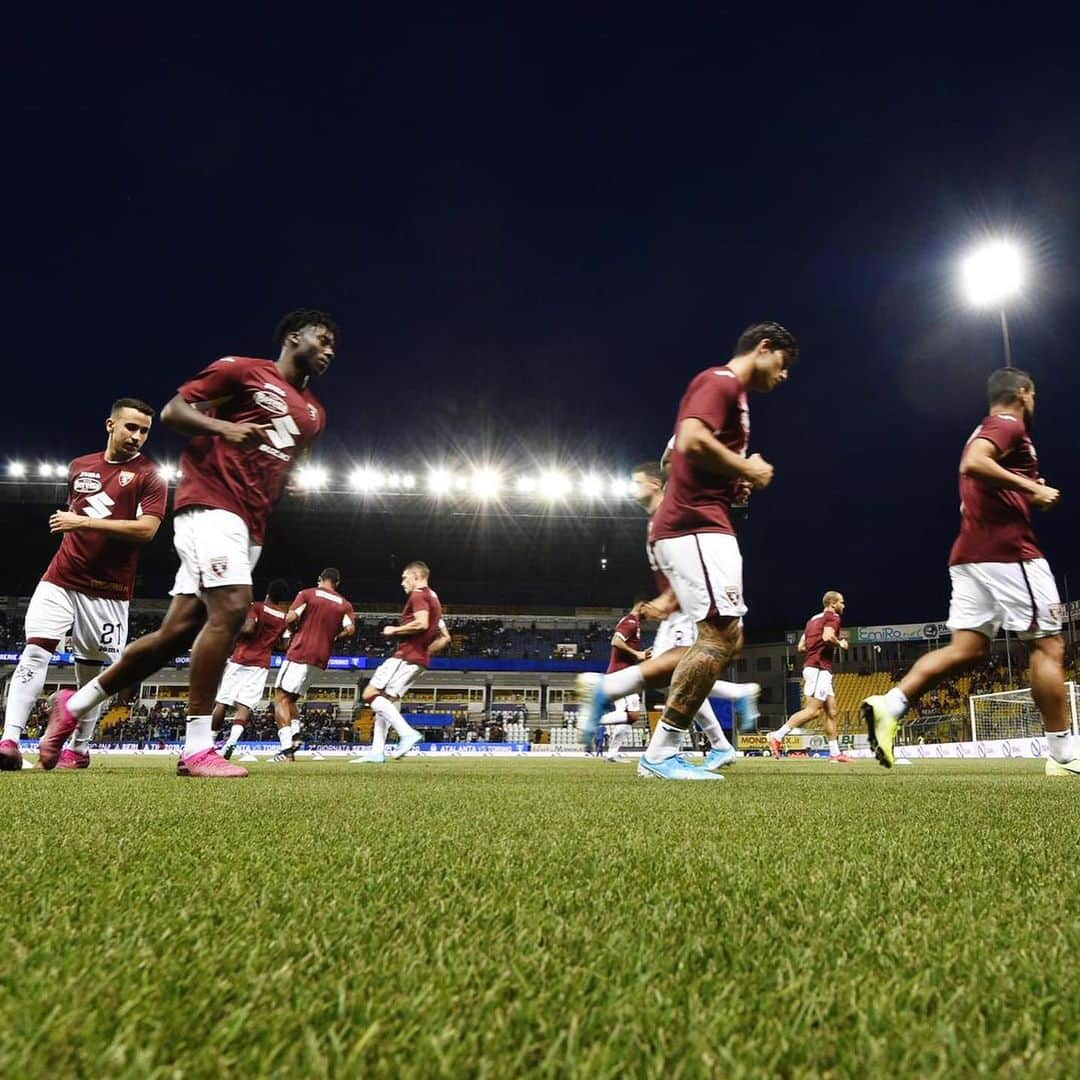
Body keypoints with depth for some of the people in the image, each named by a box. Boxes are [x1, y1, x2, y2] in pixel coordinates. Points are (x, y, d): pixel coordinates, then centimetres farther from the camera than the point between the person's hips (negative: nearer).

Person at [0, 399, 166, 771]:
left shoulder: (150, 476, -4)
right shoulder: (79, 467, 12)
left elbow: (147, 529, -17)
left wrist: (85, 522, -18)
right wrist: (67, 525, 12)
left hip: (109, 590, -3)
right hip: (61, 579, 4)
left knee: (93, 669, 4)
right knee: (36, 650, -11)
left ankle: (78, 748, 17)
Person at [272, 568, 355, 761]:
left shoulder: (307, 594, 1)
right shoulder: (344, 604, 10)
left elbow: (290, 618, -10)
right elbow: (350, 629, -4)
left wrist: (292, 626, 12)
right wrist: (334, 637, 13)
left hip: (300, 652, -5)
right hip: (321, 657, 5)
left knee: (281, 697, -3)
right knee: (290, 697, 20)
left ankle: (287, 747, -17)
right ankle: (294, 735, 2)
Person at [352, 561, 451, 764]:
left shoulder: (419, 595, -6)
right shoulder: (434, 599, 22)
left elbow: (422, 623, -24)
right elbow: (445, 638, 22)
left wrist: (395, 630, -11)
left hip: (406, 656, -10)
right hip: (420, 660, 10)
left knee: (371, 694, -10)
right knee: (385, 700, 12)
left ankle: (407, 732, -22)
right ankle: (377, 752, 9)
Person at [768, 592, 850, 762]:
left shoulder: (814, 619, 22)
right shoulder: (832, 617, -3)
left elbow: (800, 647, 18)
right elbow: (828, 636, -24)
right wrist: (840, 643, -6)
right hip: (819, 669, -10)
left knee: (831, 712, 9)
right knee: (813, 710, -14)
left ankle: (835, 753, 10)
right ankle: (777, 736, -17)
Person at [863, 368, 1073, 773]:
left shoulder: (983, 431, 27)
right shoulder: (1009, 426, -3)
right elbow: (973, 464, -24)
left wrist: (1028, 494, 25)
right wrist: (1031, 488, -19)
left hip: (971, 553, 9)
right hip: (1007, 550, -9)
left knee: (966, 649, 2)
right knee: (1048, 646, -1)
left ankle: (890, 705, -14)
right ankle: (1063, 756, 3)